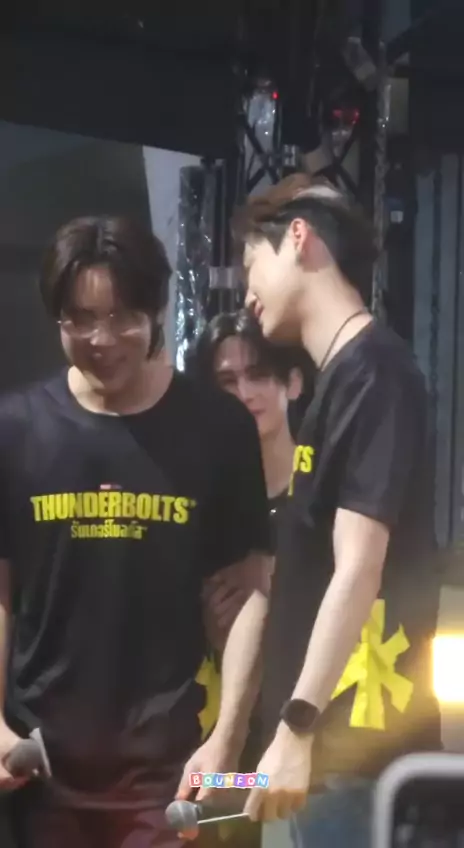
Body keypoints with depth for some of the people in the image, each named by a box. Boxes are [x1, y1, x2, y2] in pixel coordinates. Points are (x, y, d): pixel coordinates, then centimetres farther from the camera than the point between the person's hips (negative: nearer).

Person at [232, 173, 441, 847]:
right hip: (336, 735, 9)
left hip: (356, 743, -9)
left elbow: (358, 572, -20)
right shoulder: (343, 374, 16)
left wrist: (296, 728, -22)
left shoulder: (371, 370, -12)